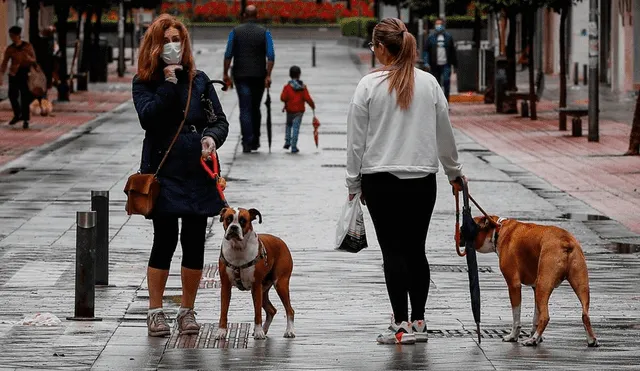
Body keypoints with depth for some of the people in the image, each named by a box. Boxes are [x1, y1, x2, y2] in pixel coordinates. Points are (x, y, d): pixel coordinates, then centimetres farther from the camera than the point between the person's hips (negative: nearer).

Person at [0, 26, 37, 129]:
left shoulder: (27, 46, 1)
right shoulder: (10, 49, 4)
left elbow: (34, 60, 5)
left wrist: (28, 58, -19)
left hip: (25, 74, -2)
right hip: (13, 74, 2)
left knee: (25, 97, -4)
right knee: (12, 95, 1)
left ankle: (26, 120, 1)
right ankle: (17, 115, 25)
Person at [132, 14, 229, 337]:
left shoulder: (199, 80, 9)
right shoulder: (144, 82, 2)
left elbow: (219, 120, 8)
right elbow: (148, 117, -16)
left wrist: (212, 137, -12)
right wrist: (170, 84, -15)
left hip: (197, 171, 3)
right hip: (163, 171, -3)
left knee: (194, 241, 4)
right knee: (166, 239, -5)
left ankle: (187, 310, 16)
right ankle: (155, 311, 6)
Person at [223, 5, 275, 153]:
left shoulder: (235, 32, 0)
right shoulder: (264, 32, 0)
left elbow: (228, 54, -5)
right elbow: (271, 56, -8)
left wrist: (225, 73, 1)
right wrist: (268, 75, -8)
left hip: (241, 76, -1)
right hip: (259, 76, 1)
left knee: (245, 110, -2)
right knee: (255, 108, 16)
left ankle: (247, 143, -12)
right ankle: (255, 141, 22)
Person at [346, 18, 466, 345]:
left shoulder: (369, 85, -7)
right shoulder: (429, 83, 1)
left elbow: (356, 138, -4)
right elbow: (444, 133, 10)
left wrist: (354, 183, 5)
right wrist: (454, 172, 25)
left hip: (381, 181, -3)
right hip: (422, 180, 3)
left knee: (393, 251, 0)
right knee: (416, 250, 11)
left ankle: (402, 325, -4)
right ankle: (418, 322, 14)